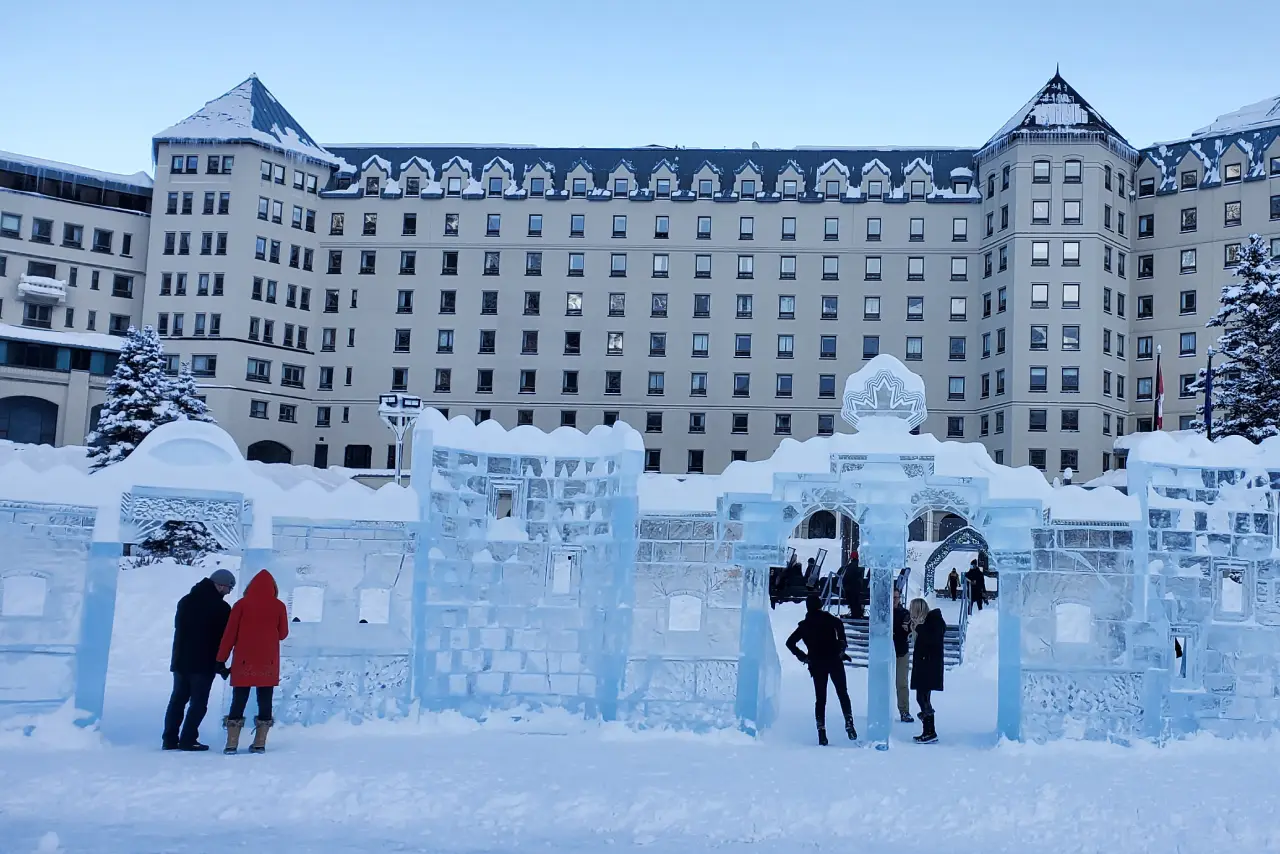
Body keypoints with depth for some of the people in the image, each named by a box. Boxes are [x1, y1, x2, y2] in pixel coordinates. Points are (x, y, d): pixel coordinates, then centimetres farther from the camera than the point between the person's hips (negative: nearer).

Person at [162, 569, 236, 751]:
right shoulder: (221, 608, -11)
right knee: (198, 702, -1)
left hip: (180, 660, 7)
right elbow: (224, 637, -8)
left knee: (177, 700, 13)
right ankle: (187, 740, -4)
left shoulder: (186, 601, 10)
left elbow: (179, 628, 17)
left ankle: (170, 739, 13)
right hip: (204, 663, -7)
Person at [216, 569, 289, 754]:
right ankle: (259, 743, 5)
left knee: (238, 700, 5)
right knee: (265, 700, 6)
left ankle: (231, 743, 2)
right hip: (269, 662, 0)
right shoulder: (278, 606, -1)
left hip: (244, 661, 0)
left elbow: (229, 634, -2)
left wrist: (221, 659, 4)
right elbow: (283, 634, 6)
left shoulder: (241, 605, -2)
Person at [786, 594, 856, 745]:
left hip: (816, 665, 2)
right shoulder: (828, 618, 2)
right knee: (842, 693, 7)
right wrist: (842, 644, -8)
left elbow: (790, 642, 9)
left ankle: (821, 730, -2)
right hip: (834, 661, -2)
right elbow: (839, 625, -16)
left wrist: (802, 656, 9)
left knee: (820, 698, 7)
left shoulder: (804, 625, 11)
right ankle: (849, 724, -7)